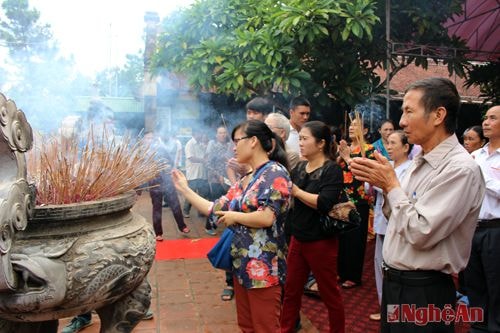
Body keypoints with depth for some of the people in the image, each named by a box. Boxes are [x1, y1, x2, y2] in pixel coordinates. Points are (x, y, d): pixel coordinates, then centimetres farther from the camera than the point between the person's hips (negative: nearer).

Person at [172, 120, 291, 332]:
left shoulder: (275, 173, -14)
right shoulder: (245, 180, 12)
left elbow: (266, 218, -25)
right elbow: (216, 210, 12)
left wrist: (234, 216, -10)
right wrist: (184, 189, 14)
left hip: (263, 266, -9)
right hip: (242, 263, 9)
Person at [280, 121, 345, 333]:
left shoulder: (332, 170, -13)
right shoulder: (299, 168, 6)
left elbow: (324, 203, -27)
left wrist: (296, 191, -21)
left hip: (321, 242, -6)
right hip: (297, 239, 6)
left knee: (329, 293, 12)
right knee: (291, 291, 15)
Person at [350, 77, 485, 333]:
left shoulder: (460, 169, -21)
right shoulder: (420, 161, 6)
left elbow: (420, 233, -26)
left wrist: (391, 184, -17)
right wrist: (381, 183, -3)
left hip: (423, 292, -8)